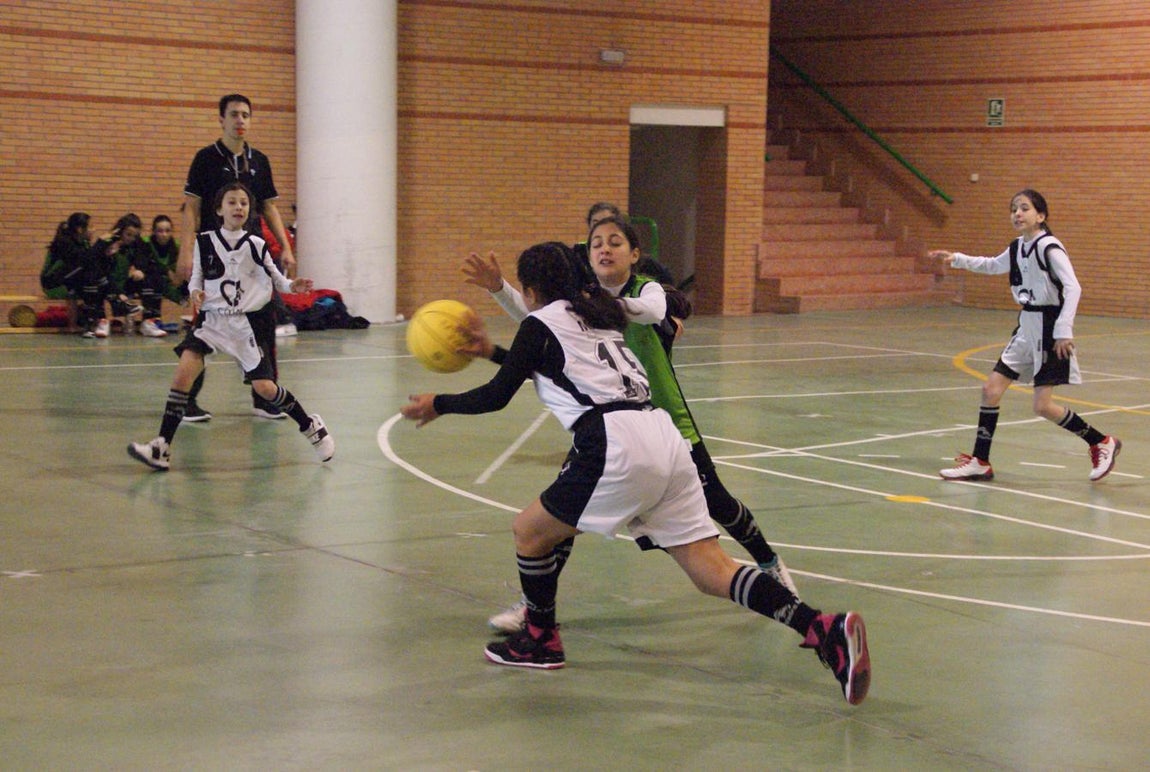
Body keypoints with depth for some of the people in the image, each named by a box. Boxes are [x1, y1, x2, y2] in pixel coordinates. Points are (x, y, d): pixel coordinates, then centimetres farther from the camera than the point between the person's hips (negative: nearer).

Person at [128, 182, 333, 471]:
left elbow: (276, 278, 9)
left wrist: (292, 286, -11)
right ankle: (162, 448, -15)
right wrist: (195, 292, -12)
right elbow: (196, 277, 9)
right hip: (211, 319, 1)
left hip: (244, 323, -1)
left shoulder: (256, 246, 0)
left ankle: (311, 426, 23)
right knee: (184, 371, -19)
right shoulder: (204, 242, 1)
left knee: (264, 387, -4)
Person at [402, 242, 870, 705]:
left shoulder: (540, 324, 7)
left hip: (616, 448, -7)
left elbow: (496, 397, 8)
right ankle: (825, 630, -17)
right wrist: (492, 352, 47)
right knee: (712, 571, 0)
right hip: (664, 439, 7)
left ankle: (540, 642, 26)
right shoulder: (595, 316, 28)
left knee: (529, 530, 15)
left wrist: (438, 404, 24)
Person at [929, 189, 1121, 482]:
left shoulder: (1049, 247, -15)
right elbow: (992, 265, 31)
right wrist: (958, 259, 22)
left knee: (1043, 406, -9)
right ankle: (980, 462, 12)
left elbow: (1073, 287, -23)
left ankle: (1102, 443, 10)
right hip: (1026, 328, 8)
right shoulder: (1017, 248, 10)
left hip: (1049, 329, -8)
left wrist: (1064, 330, -29)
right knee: (991, 389, 3)